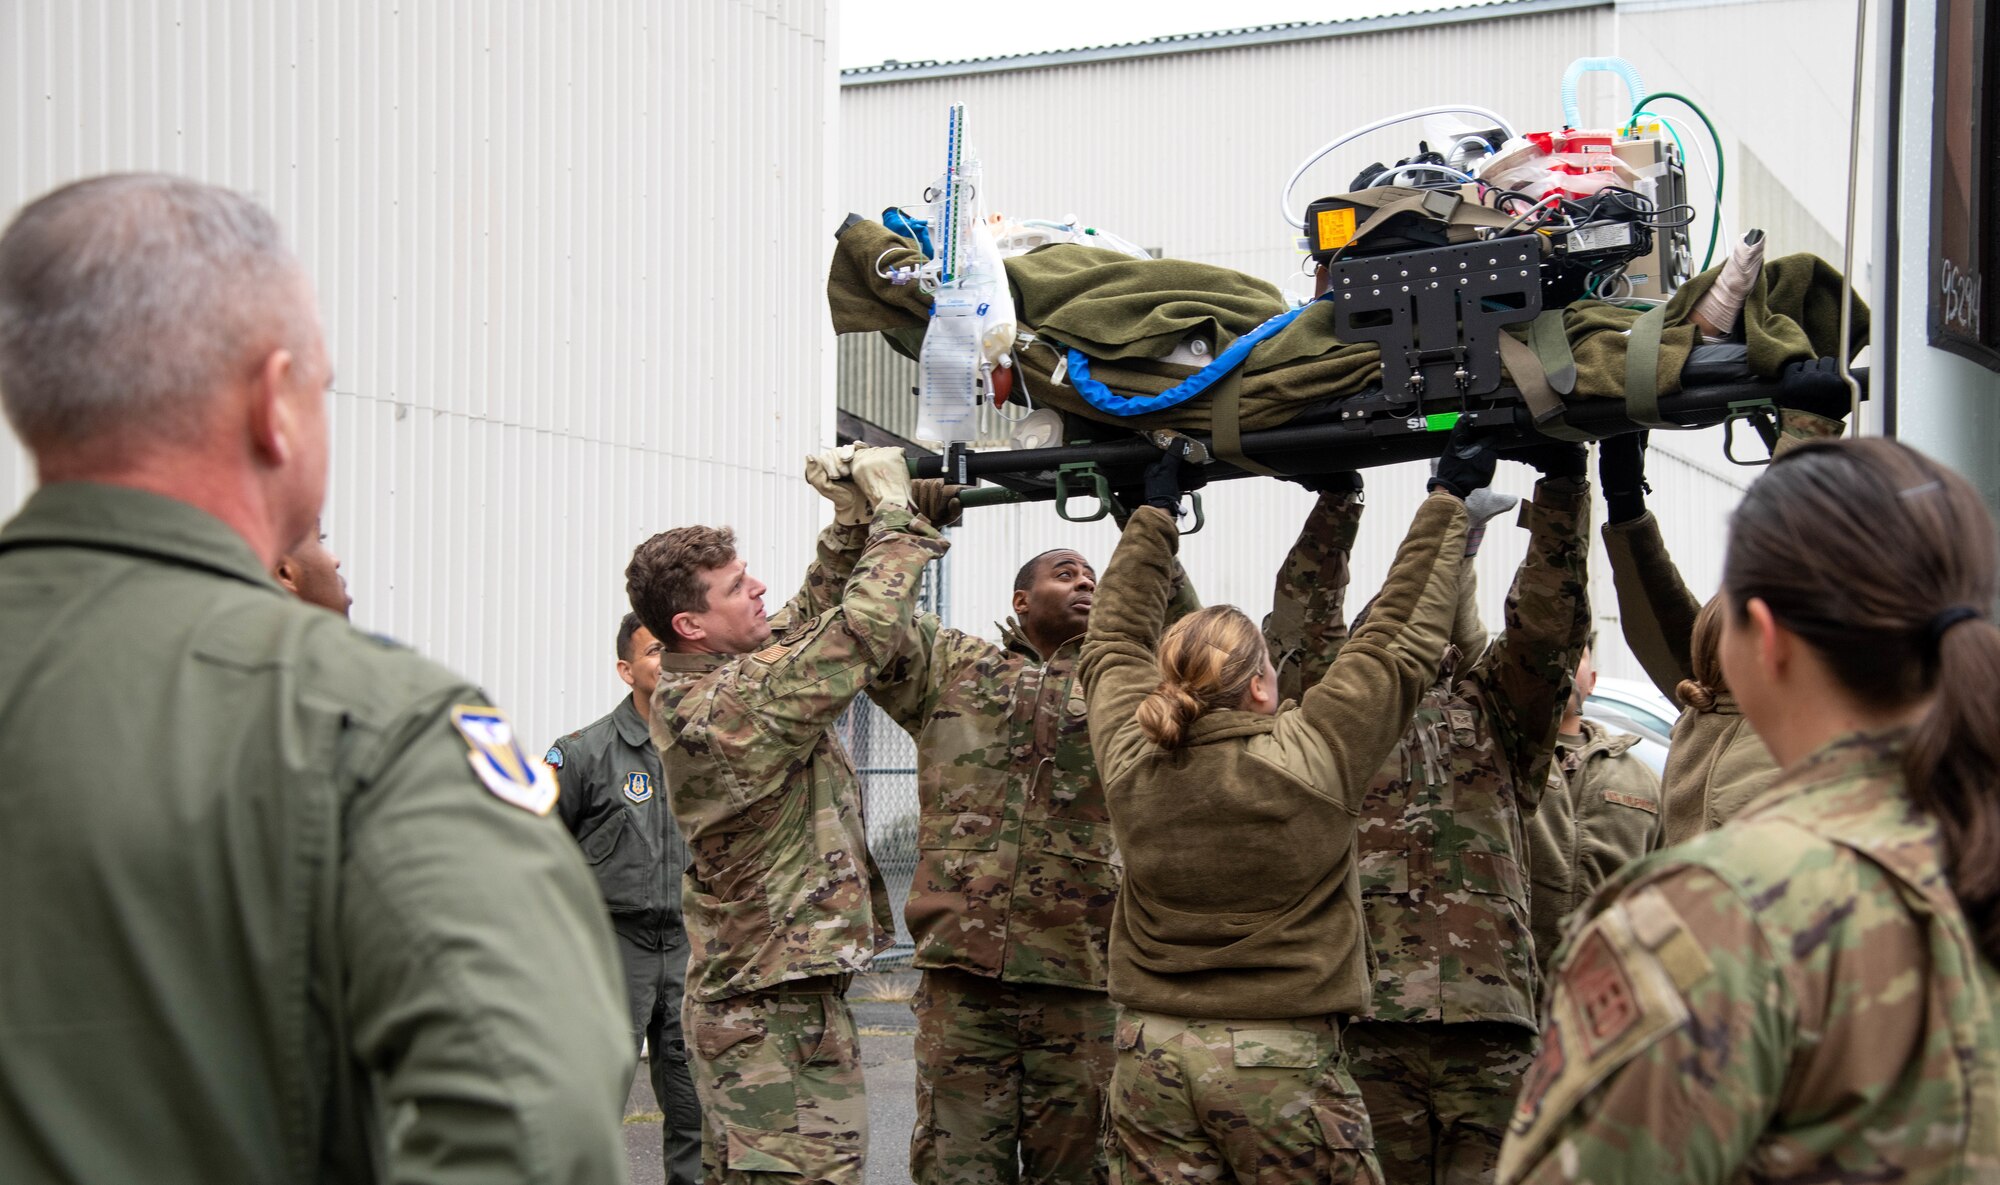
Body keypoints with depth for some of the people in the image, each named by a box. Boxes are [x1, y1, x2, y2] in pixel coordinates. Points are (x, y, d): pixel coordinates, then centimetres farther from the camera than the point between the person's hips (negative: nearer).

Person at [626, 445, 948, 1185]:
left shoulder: (688, 693, 6)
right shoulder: (737, 705, -24)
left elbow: (810, 618, 15)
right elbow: (862, 633, -24)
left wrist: (851, 523, 3)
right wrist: (895, 515, -11)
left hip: (732, 996, 10)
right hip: (780, 1012, -10)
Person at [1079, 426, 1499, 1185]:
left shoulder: (1130, 757, -5)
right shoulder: (1313, 760, -15)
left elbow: (1116, 638, 13)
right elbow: (1402, 638, -5)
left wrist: (1155, 513, 24)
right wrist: (1448, 500, 6)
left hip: (1150, 1052, 4)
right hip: (1278, 1061, -4)